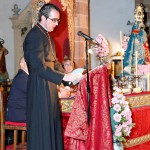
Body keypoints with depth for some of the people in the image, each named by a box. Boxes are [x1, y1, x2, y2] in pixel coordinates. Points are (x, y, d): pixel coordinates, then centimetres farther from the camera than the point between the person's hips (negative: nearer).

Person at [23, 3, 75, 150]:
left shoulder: (46, 35, 15)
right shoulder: (34, 36, -15)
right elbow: (38, 66, -21)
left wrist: (67, 75, 5)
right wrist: (62, 77, -20)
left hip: (49, 88, 9)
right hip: (40, 88, -9)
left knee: (52, 125, 12)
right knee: (42, 128, -3)